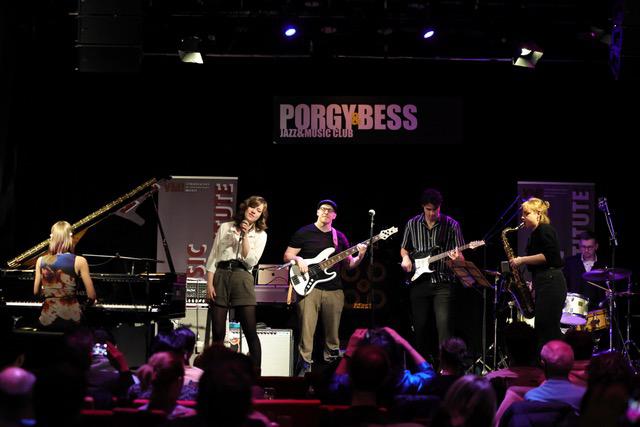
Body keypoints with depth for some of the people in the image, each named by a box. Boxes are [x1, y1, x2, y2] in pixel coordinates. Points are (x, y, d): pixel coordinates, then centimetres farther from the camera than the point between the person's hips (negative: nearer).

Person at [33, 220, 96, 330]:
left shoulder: (41, 261, 0)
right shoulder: (79, 261, -8)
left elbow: (36, 292, 9)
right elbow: (91, 296, -8)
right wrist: (89, 302, 15)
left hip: (47, 321, 2)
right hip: (71, 318, -2)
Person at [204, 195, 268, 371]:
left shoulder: (260, 235, 12)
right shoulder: (225, 228, 12)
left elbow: (251, 261, -1)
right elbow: (212, 257, 9)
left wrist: (245, 235, -5)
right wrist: (209, 283, -2)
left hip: (242, 278, 0)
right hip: (220, 276, 0)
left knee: (250, 332, -7)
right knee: (218, 332, -1)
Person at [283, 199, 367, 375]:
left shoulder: (339, 237, 14)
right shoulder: (303, 233, 4)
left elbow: (350, 264, 16)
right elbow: (287, 256, 6)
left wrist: (360, 256, -4)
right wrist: (298, 259, -14)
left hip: (334, 290, 4)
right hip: (309, 287, -3)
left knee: (333, 333, 7)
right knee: (306, 330, -10)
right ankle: (305, 366, -6)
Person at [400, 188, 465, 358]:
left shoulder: (451, 225, 0)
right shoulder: (413, 224, 7)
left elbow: (461, 256, 1)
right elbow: (404, 248, 20)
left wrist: (457, 257, -22)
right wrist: (406, 258, -2)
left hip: (443, 282, -3)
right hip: (419, 282, 3)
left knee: (444, 325, -14)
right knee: (420, 328, 8)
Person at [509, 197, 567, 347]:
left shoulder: (544, 229, -6)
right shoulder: (536, 233, 22)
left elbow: (549, 256, -20)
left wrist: (522, 260, -15)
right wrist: (532, 283, 14)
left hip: (550, 284, -10)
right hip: (544, 284, 10)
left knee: (547, 330, -12)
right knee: (543, 329, 7)